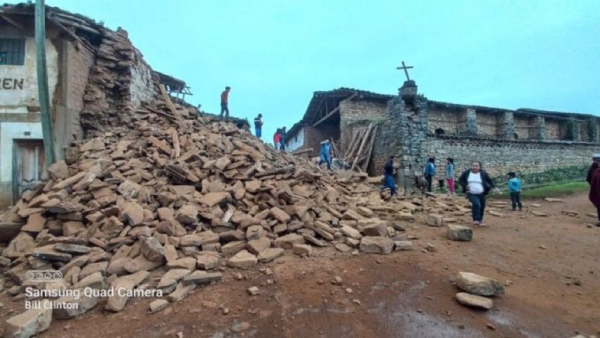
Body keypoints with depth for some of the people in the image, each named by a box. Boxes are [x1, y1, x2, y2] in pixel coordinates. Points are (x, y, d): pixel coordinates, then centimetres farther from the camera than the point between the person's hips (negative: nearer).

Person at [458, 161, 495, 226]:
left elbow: (490, 181, 7)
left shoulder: (483, 173, -4)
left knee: (481, 207, 11)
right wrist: (464, 186, -7)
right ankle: (476, 219, -11)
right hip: (471, 194, -2)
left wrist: (489, 188, -7)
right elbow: (460, 179, 7)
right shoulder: (467, 172, -4)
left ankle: (480, 220, 33)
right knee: (476, 204, -25)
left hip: (481, 194, 2)